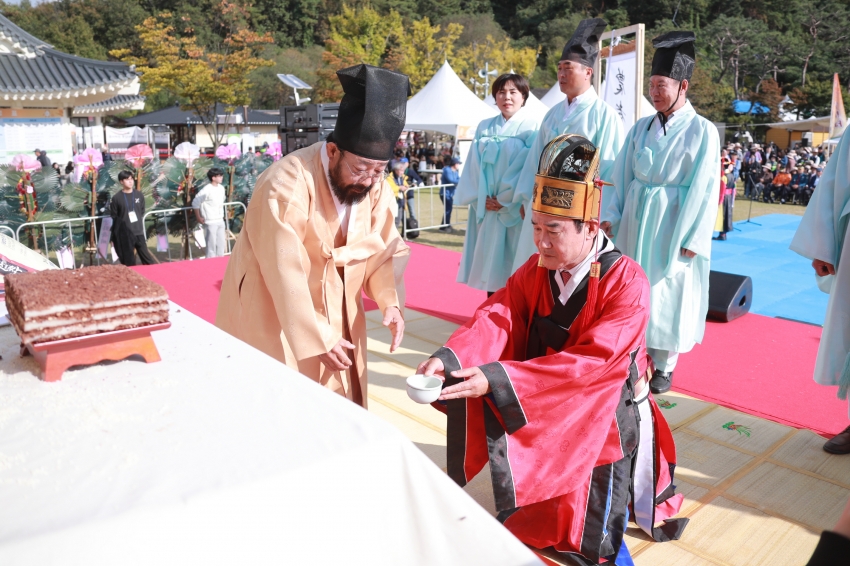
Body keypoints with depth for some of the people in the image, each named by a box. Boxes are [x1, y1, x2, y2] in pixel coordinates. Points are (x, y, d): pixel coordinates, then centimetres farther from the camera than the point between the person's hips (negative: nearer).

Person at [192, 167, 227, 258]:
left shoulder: (221, 188, 6)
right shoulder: (207, 190, -16)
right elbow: (195, 203, -14)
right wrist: (199, 217, -10)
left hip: (220, 221, 7)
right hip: (210, 222, -7)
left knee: (221, 243, 12)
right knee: (211, 244, -2)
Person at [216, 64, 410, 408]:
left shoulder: (376, 186, -9)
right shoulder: (286, 186, -27)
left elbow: (385, 250, -4)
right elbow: (286, 276, -26)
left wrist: (390, 301, -21)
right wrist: (317, 341, -22)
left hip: (337, 314, 6)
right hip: (274, 316, -5)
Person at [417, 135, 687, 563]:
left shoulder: (627, 283, -26)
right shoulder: (536, 269, -8)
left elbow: (594, 360, -35)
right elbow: (498, 316, -18)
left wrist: (498, 379, -43)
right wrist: (449, 358, -39)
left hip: (602, 427, -5)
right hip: (543, 421, 5)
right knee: (536, 525, 25)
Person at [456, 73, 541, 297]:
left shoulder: (532, 126, -1)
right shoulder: (484, 127, 13)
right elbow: (474, 164, 7)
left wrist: (505, 199, -13)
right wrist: (482, 197, -7)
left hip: (515, 210, -4)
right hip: (485, 208, 4)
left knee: (514, 266, -3)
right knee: (489, 261, 6)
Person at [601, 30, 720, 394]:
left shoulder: (702, 131, -7)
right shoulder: (642, 127, 6)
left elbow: (704, 190, -9)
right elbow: (622, 176, 7)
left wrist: (691, 239, -12)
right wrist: (611, 216, 0)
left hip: (673, 223, -4)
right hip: (636, 219, 5)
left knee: (669, 293, 5)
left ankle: (665, 367, 20)